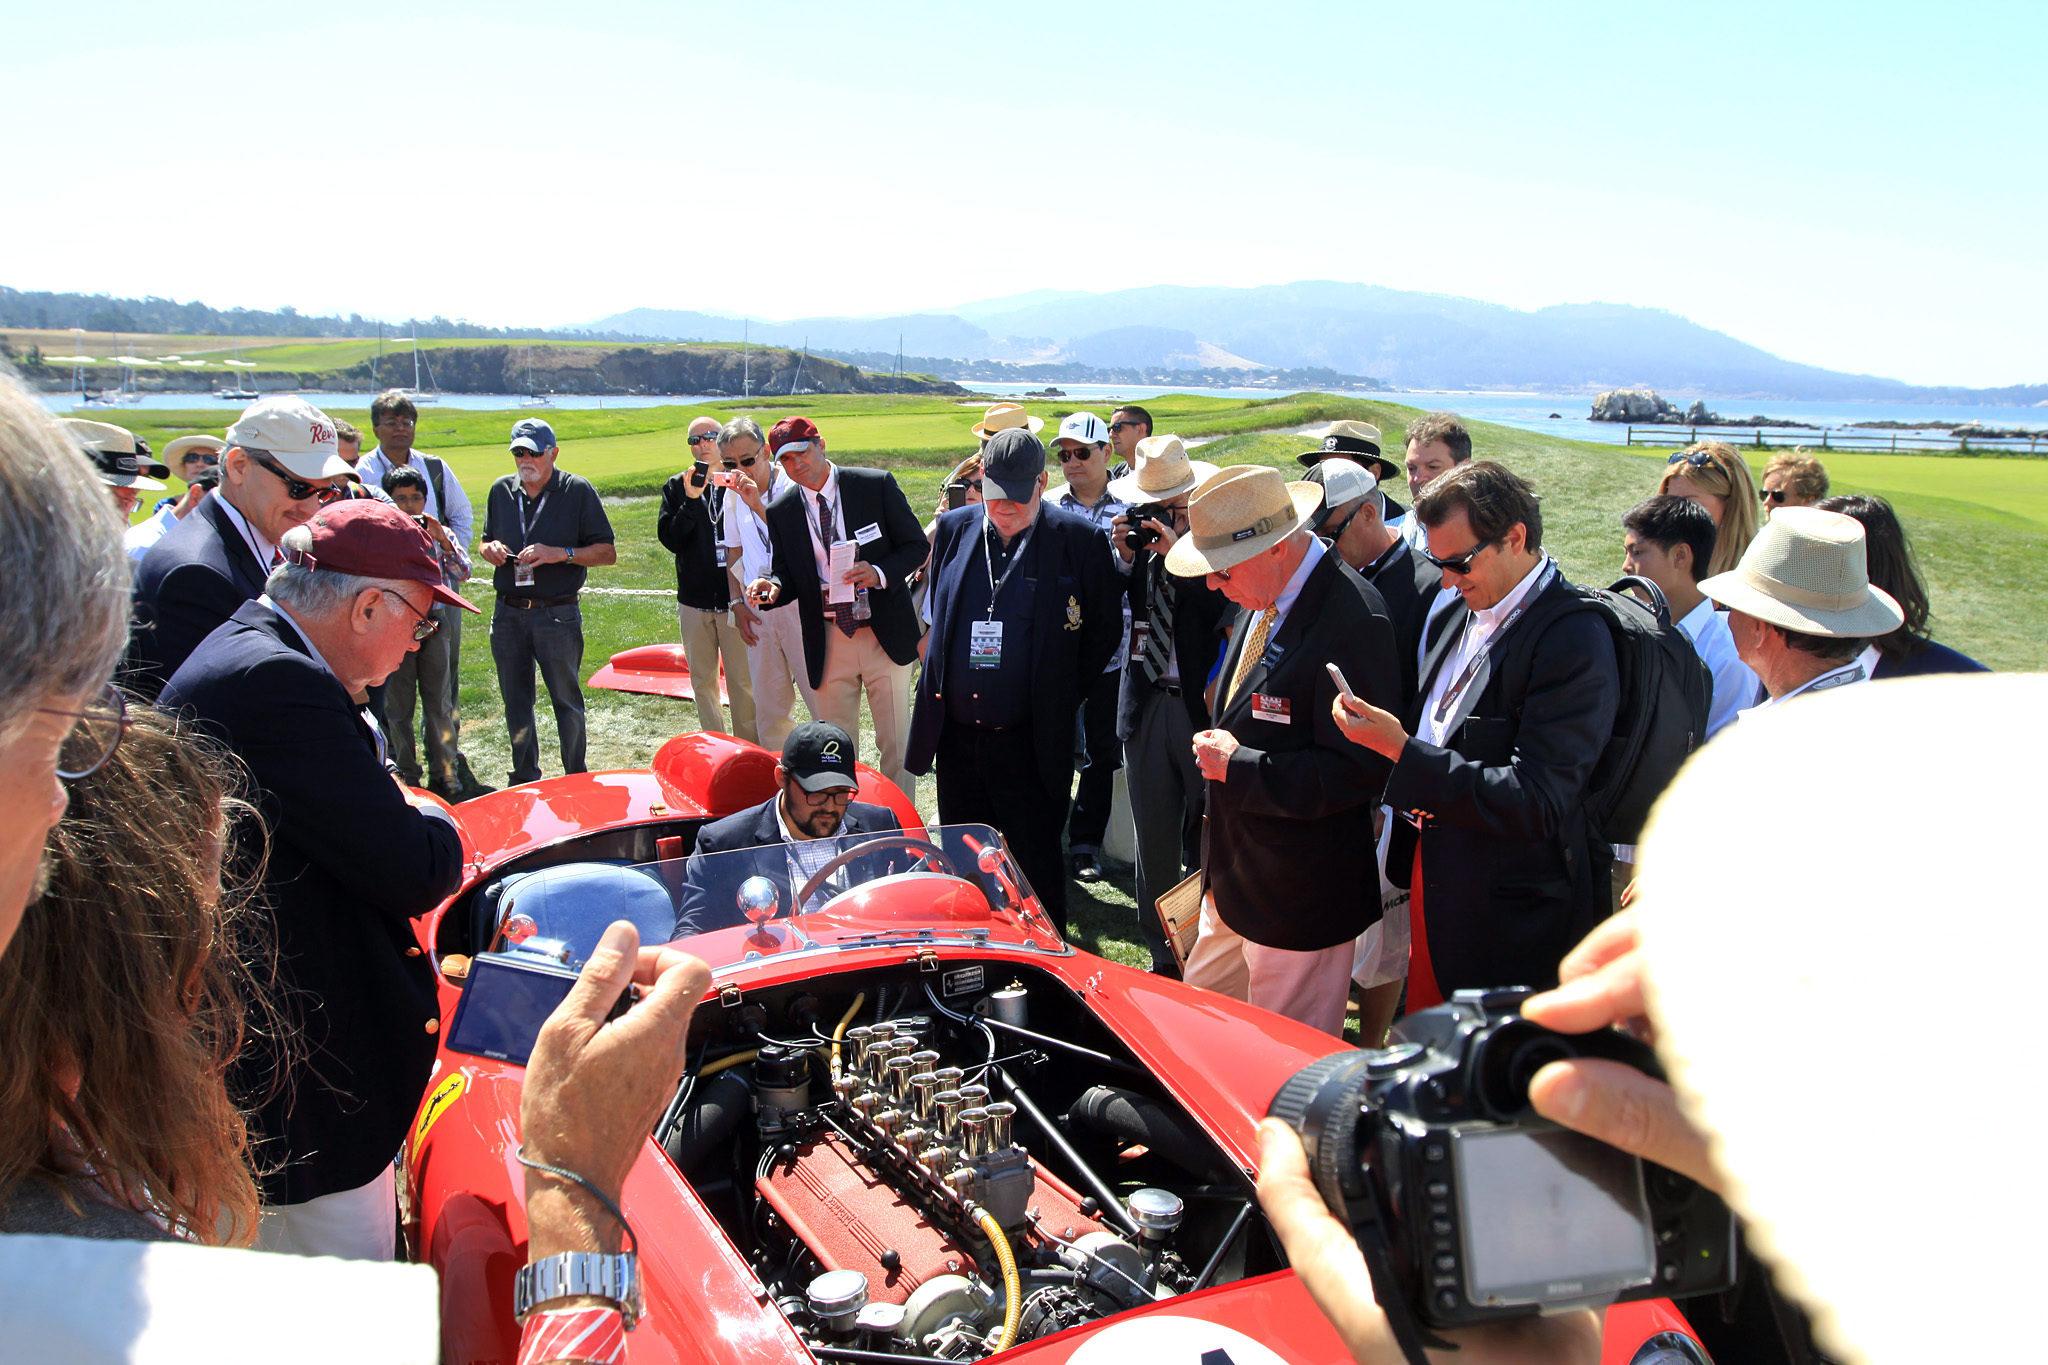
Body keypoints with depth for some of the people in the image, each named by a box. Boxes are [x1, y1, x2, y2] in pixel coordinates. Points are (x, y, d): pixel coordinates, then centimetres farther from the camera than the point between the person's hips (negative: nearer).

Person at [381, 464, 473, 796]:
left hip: (434, 627, 2)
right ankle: (405, 776, 17)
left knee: (439, 706, 6)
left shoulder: (440, 534, 6)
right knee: (398, 708, 5)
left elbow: (462, 573, -6)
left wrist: (442, 540, -18)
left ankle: (444, 774, 16)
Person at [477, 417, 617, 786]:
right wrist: (490, 550, -2)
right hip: (508, 614, 4)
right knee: (515, 702, 11)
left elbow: (607, 552, -5)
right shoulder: (501, 490, 11)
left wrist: (560, 553, -18)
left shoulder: (577, 490, -3)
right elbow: (486, 544, 22)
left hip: (557, 614, -4)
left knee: (566, 701, 3)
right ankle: (524, 779, 25)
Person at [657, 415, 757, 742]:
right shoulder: (677, 487, 6)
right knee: (702, 681, 11)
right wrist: (691, 500, -14)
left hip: (735, 599, -3)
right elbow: (670, 540, -4)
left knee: (743, 681, -3)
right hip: (694, 601, 3)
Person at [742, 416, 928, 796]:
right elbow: (788, 576, 8)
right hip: (826, 644, 2)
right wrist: (772, 588, -16)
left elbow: (917, 545, -1)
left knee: (896, 744, 7)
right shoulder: (781, 512, 2)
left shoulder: (878, 485, -5)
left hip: (886, 636, -2)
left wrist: (880, 573, -19)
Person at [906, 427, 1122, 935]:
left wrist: (1062, 697, 0)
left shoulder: (1077, 540, -7)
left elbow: (1105, 630, 1)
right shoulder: (955, 528, 5)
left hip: (1030, 743, -4)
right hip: (956, 735, 4)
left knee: (1036, 870, 4)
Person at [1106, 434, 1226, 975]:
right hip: (1146, 705, 5)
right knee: (1153, 843, 14)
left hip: (1204, 707, -4)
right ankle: (1164, 958, 28)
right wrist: (1124, 560, -11)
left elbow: (1229, 616, -20)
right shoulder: (1134, 535, 5)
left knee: (1206, 844, 5)